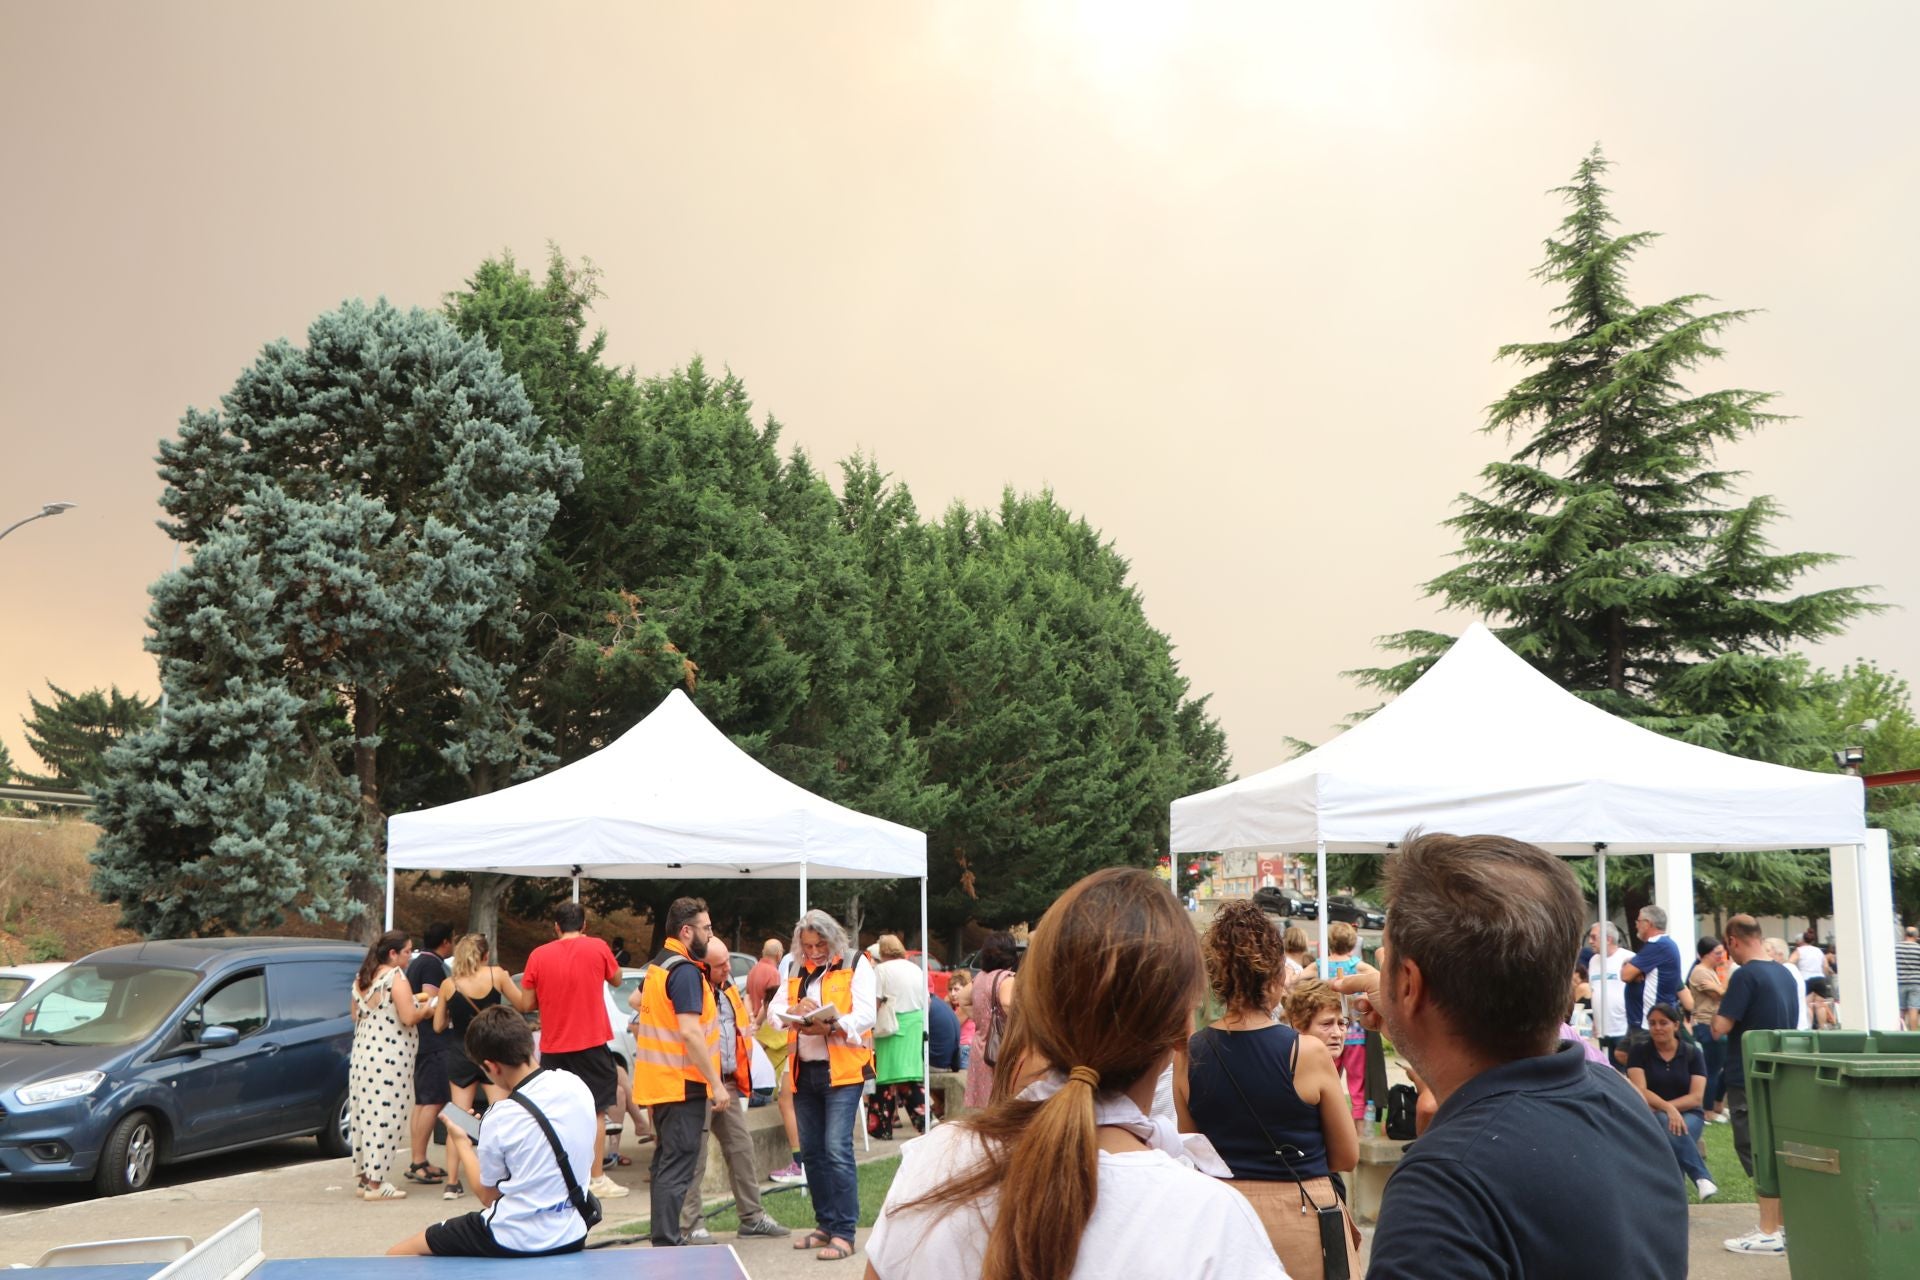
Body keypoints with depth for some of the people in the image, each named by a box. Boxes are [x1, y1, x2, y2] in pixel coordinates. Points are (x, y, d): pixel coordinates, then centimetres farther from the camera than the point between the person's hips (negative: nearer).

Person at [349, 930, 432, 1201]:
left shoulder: (361, 978, 14)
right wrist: (425, 1009, 1)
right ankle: (375, 1184, -4)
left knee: (365, 1114, 12)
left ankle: (362, 1178, 18)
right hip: (389, 1056, -9)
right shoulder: (396, 977, -12)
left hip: (362, 1054, 9)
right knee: (385, 1117, -5)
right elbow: (408, 1018, -19)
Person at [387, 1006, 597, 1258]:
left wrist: (461, 1143, 11)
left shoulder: (500, 1119, -19)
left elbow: (488, 1196, -2)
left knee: (397, 1256, 4)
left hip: (516, 1242, -7)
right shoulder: (575, 1084, -3)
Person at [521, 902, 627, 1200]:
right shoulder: (597, 948, -4)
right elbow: (616, 980, 13)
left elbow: (528, 1002, 3)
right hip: (590, 1042, -2)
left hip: (552, 1046, 2)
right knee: (595, 1111, 5)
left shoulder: (538, 955, -1)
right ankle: (597, 1180, 4)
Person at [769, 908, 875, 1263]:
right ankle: (825, 1224, 23)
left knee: (837, 1149, -12)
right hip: (804, 1071, 6)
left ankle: (844, 1233, -7)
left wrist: (828, 1027, -29)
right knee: (811, 1151, 11)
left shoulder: (855, 964, -3)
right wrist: (794, 1011, -14)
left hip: (843, 1070, -6)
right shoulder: (797, 972, 15)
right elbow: (774, 1011, 8)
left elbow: (864, 1016, -13)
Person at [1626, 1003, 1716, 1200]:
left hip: (1688, 1114, 1)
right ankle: (1702, 1177, -42)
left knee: (1674, 1131, -36)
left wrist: (1665, 1107, -19)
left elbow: (1696, 1097, -5)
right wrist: (1667, 1108, -32)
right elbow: (1640, 1091, -12)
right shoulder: (1639, 1052, 1)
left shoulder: (1693, 1054, 4)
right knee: (1666, 1124, -38)